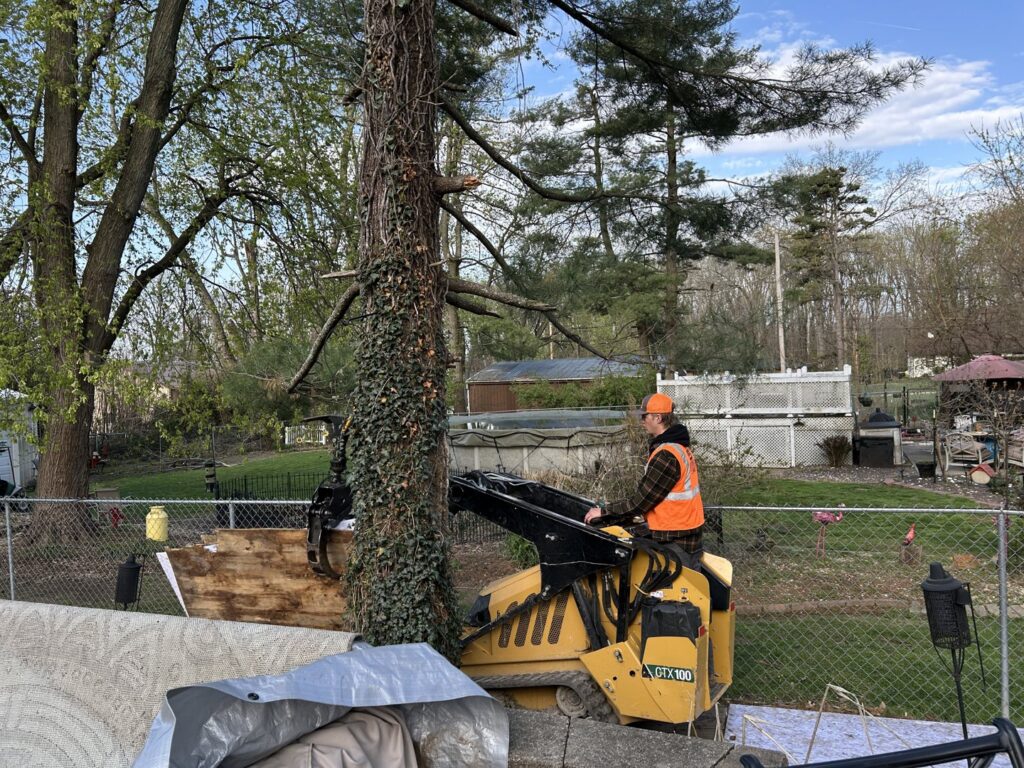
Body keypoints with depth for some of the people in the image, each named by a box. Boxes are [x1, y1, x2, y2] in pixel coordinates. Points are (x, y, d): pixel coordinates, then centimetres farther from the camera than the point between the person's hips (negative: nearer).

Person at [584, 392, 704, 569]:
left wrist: (604, 511, -9)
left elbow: (640, 502, -19)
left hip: (676, 542, -10)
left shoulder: (665, 456, -21)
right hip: (690, 534, 10)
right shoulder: (680, 447, 11)